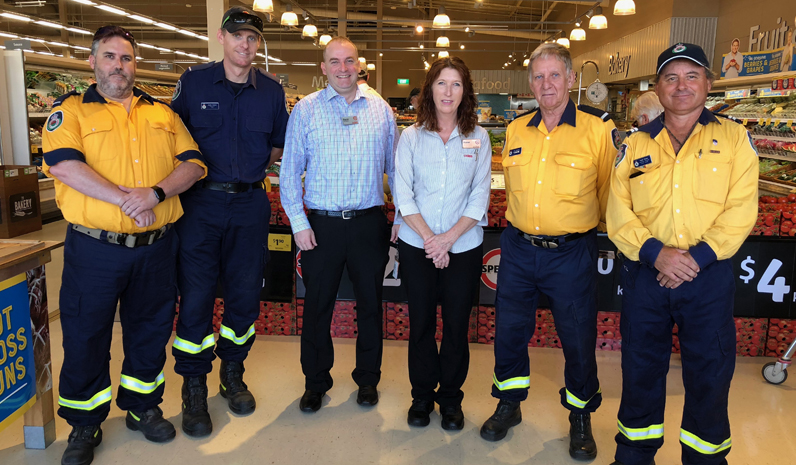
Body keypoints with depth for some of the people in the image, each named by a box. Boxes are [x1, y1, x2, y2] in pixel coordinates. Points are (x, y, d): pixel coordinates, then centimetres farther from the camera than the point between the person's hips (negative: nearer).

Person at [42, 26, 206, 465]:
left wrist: (156, 192, -16)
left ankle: (142, 405, 36)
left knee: (151, 331, 15)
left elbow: (193, 162, 2)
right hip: (94, 248, -3)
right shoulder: (71, 110, 2)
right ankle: (84, 425, 27)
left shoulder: (163, 114, 12)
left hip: (156, 247, 3)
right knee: (85, 337, 8)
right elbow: (63, 164, -15)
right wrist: (125, 199, -21)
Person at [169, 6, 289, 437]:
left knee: (245, 294, 9)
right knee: (195, 296, -2)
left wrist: (249, 171, 9)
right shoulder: (194, 82, 1)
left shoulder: (271, 90, 5)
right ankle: (194, 389, 14)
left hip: (250, 204, 2)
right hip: (200, 203, -2)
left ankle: (232, 374, 29)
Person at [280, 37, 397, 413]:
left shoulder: (381, 110, 6)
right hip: (321, 225, -1)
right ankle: (315, 382, 27)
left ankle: (368, 379, 30)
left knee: (370, 304, 11)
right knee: (317, 307, 8)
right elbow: (290, 171, 1)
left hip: (369, 223, 1)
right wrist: (298, 223, -5)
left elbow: (394, 167, 11)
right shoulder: (305, 110, 2)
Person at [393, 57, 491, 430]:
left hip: (464, 248, 0)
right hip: (416, 246, 0)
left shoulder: (478, 138, 2)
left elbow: (480, 199, -2)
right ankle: (422, 396, 26)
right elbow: (403, 196, -3)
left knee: (457, 325, 7)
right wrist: (429, 237, -13)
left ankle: (450, 399, 25)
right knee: (421, 323, 8)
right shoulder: (411, 137, 1)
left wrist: (448, 238, -12)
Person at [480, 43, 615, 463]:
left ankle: (581, 416, 31)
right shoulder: (514, 131, 4)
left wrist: (584, 225, 8)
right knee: (509, 329, 12)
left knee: (578, 337, 9)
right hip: (518, 249, 4)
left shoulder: (597, 131, -7)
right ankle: (509, 404, 34)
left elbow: (607, 193, 3)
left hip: (572, 253, -3)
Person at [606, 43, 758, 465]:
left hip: (710, 276, -1)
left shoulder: (734, 138, 4)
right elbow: (618, 213, -1)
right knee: (641, 369, 12)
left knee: (709, 374, 9)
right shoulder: (635, 146, 7)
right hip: (644, 273, 2)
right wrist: (655, 252, -16)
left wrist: (698, 256, -17)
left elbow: (740, 210, -6)